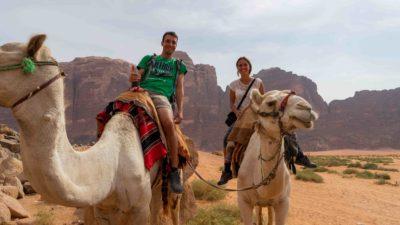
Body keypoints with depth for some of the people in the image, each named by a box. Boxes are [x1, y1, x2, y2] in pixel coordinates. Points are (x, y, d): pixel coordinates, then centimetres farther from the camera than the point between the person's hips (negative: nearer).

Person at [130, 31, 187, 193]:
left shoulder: (178, 65, 26)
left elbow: (179, 89, 17)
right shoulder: (148, 59, 29)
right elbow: (137, 76, 21)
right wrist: (133, 78, -6)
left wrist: (180, 111, 2)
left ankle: (174, 171, -27)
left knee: (169, 123, -34)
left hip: (161, 96, -2)